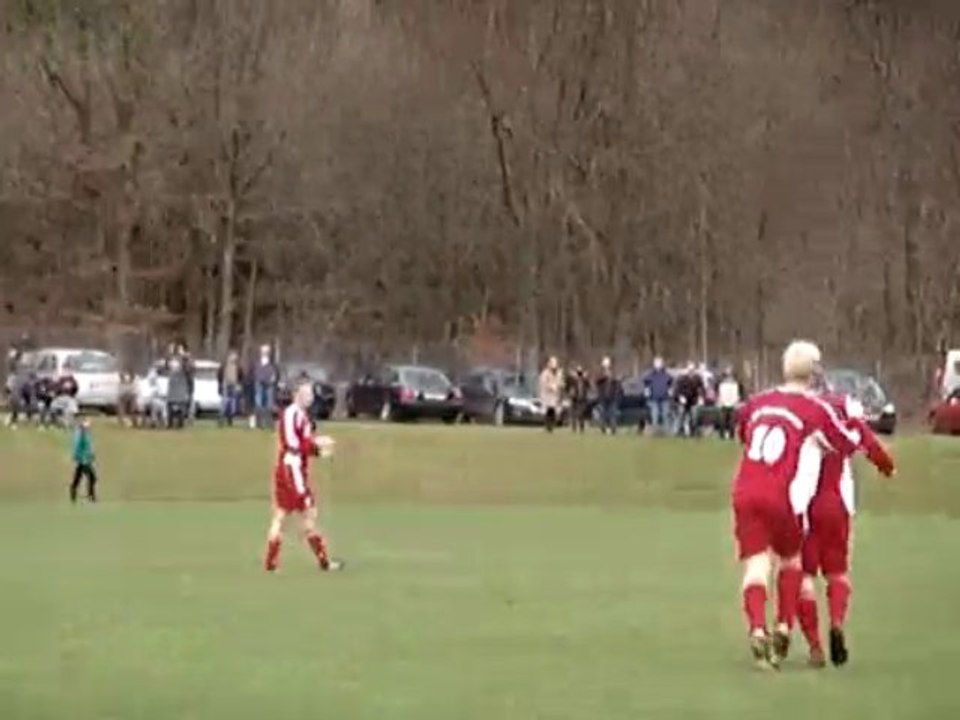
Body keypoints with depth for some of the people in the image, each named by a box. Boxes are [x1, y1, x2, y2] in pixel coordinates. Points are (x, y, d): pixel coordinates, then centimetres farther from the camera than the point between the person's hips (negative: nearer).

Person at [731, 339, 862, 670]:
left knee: (756, 565, 0)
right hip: (782, 498, -2)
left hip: (745, 493, 3)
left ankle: (757, 629, -21)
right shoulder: (816, 410, 2)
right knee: (791, 560, 19)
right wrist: (856, 427, 34)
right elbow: (849, 444, 13)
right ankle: (784, 628, 10)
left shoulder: (757, 402, 15)